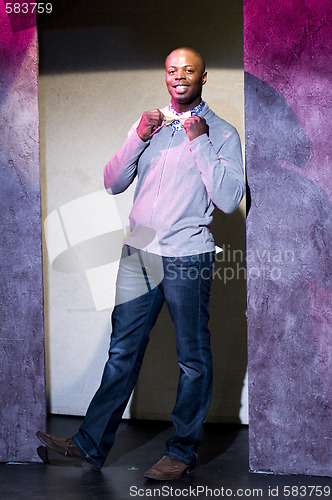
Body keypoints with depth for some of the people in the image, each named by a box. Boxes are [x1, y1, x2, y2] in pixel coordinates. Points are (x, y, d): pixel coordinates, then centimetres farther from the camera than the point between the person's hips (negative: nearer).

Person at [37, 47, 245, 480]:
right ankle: (91, 444, 14)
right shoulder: (151, 124, 14)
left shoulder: (221, 133, 1)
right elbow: (113, 183, 9)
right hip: (138, 252, 4)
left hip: (188, 257, -4)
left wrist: (200, 142, -13)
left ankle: (183, 450, 16)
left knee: (193, 357, 4)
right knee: (123, 350, 8)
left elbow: (230, 200, -10)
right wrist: (139, 138, -5)